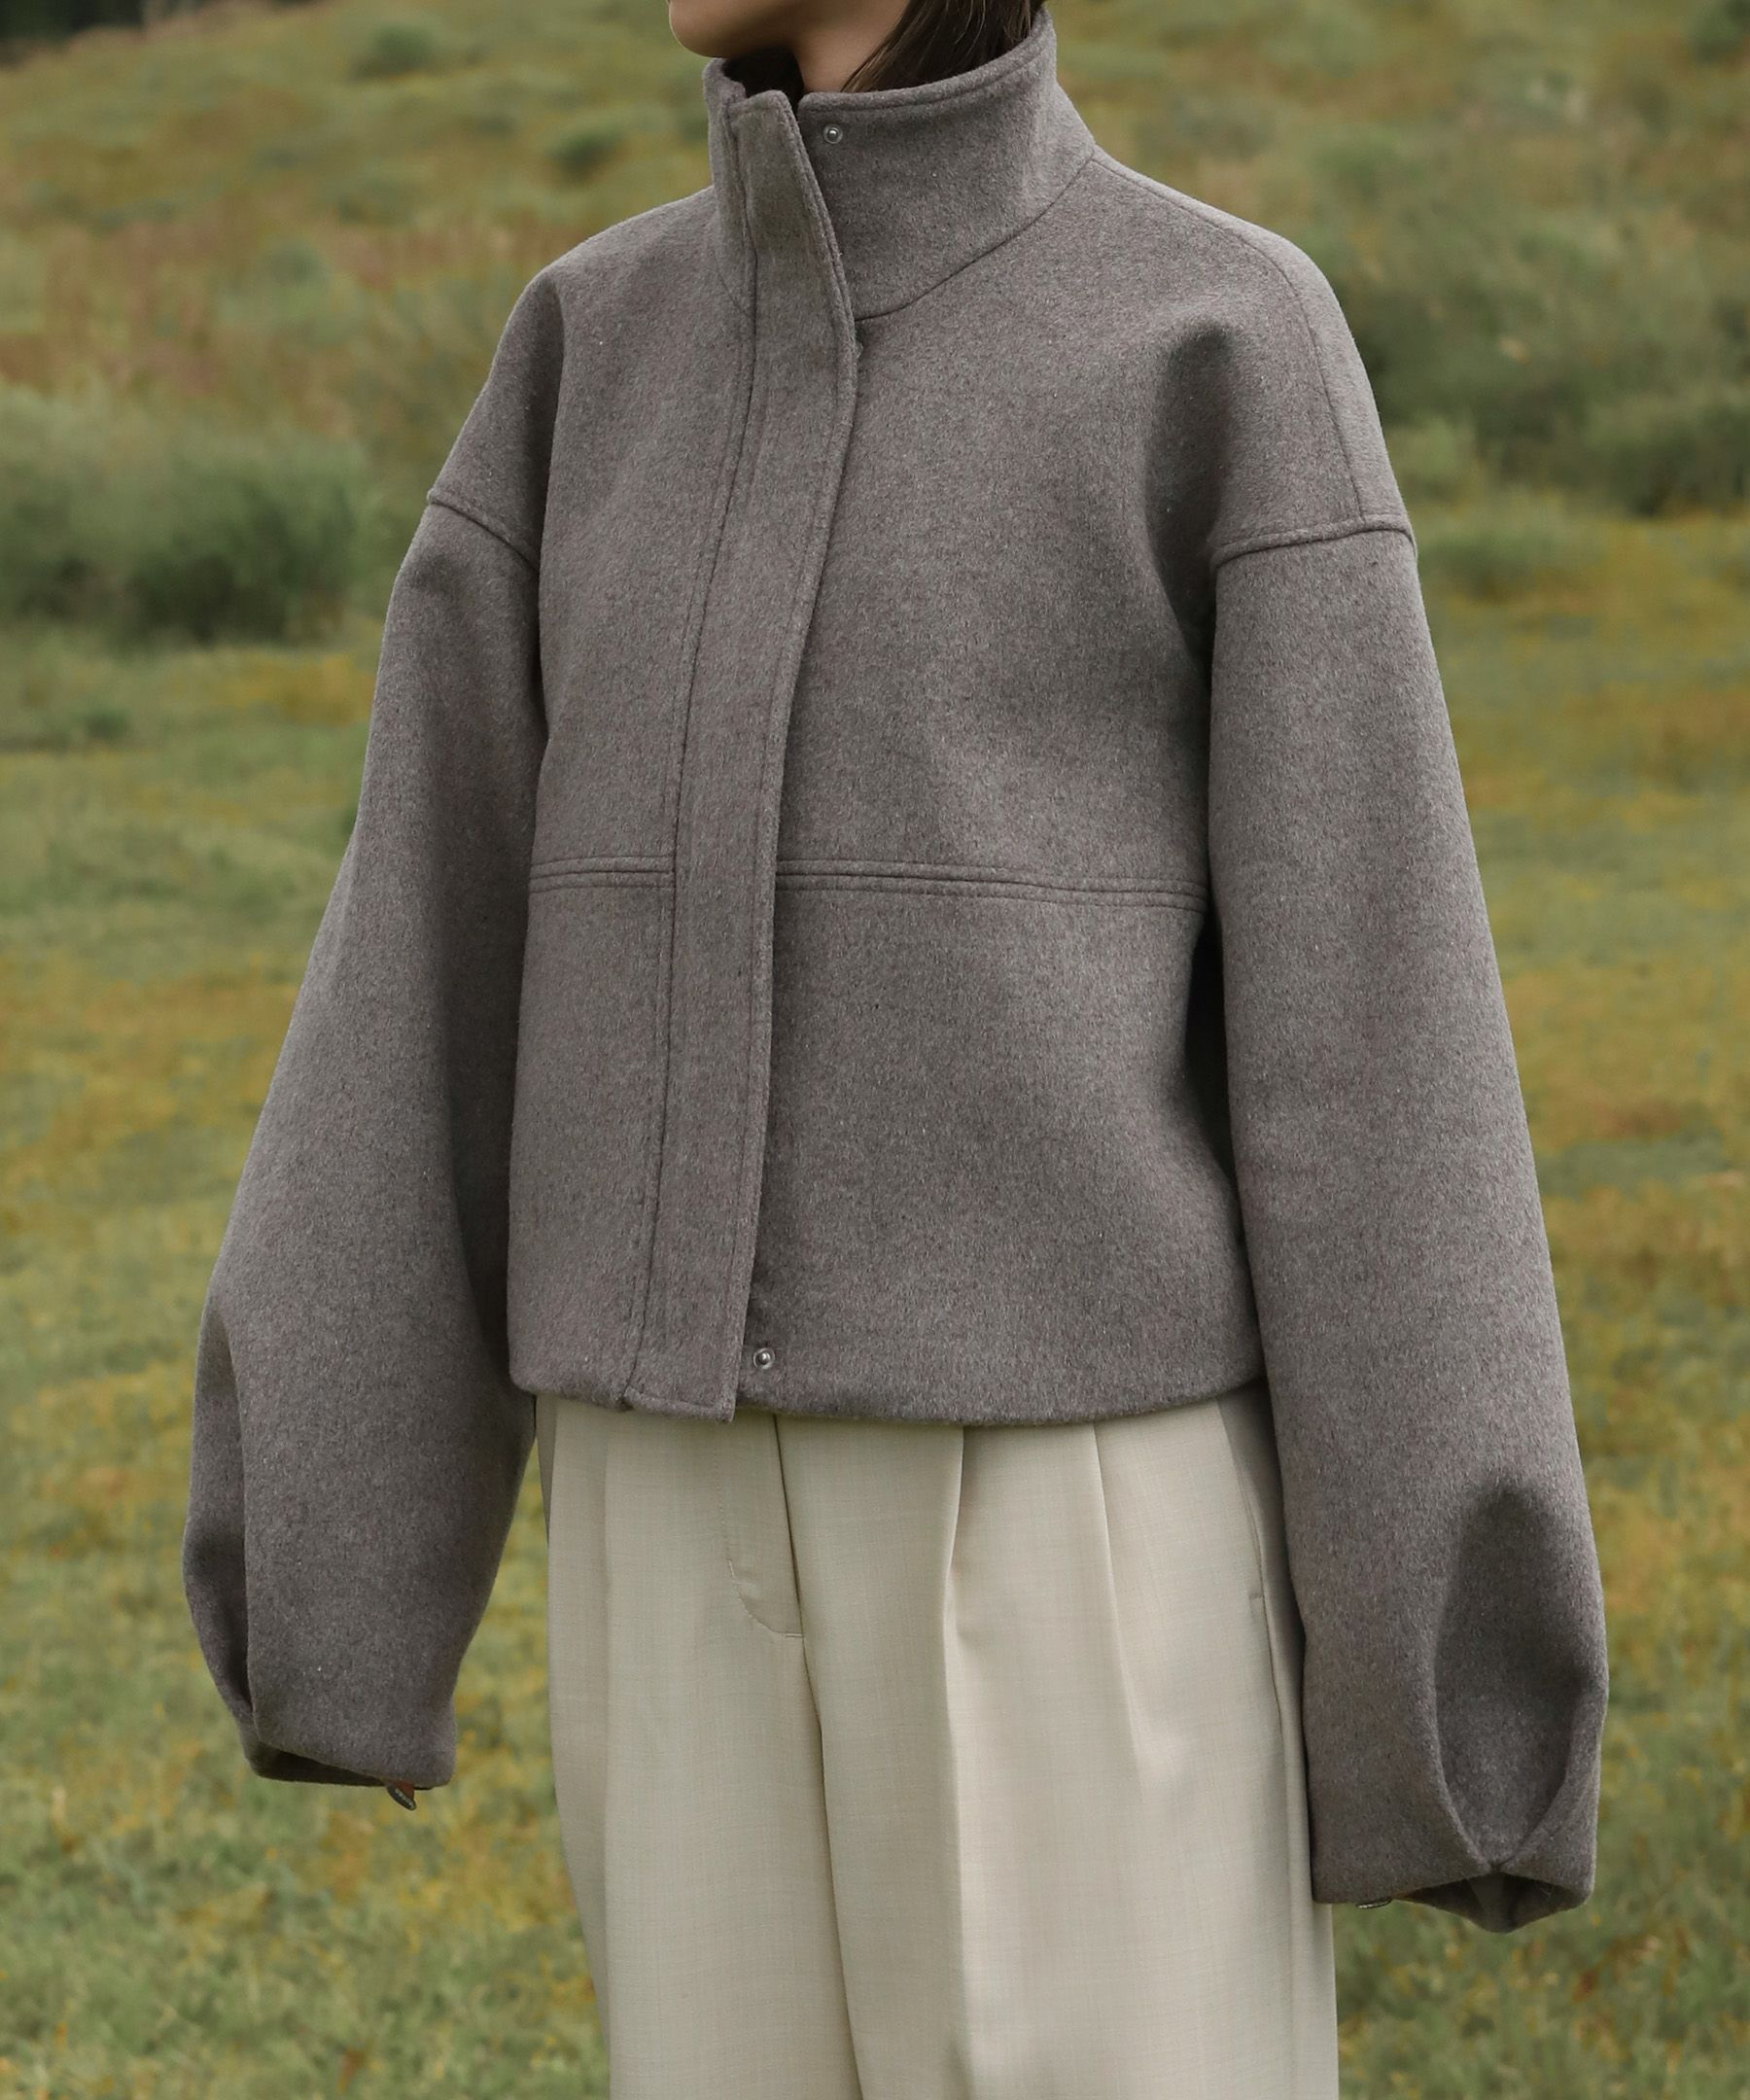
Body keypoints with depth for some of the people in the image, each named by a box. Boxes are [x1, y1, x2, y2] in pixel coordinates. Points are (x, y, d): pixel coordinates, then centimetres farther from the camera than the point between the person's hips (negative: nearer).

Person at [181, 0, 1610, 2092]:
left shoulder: (1239, 353, -6)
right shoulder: (594, 356, 8)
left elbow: (1364, 1010, -8)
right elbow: (438, 947, 7)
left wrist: (1432, 1653, -9)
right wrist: (316, 1545, 4)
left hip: (1081, 1499, -4)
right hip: (705, 1522, 5)